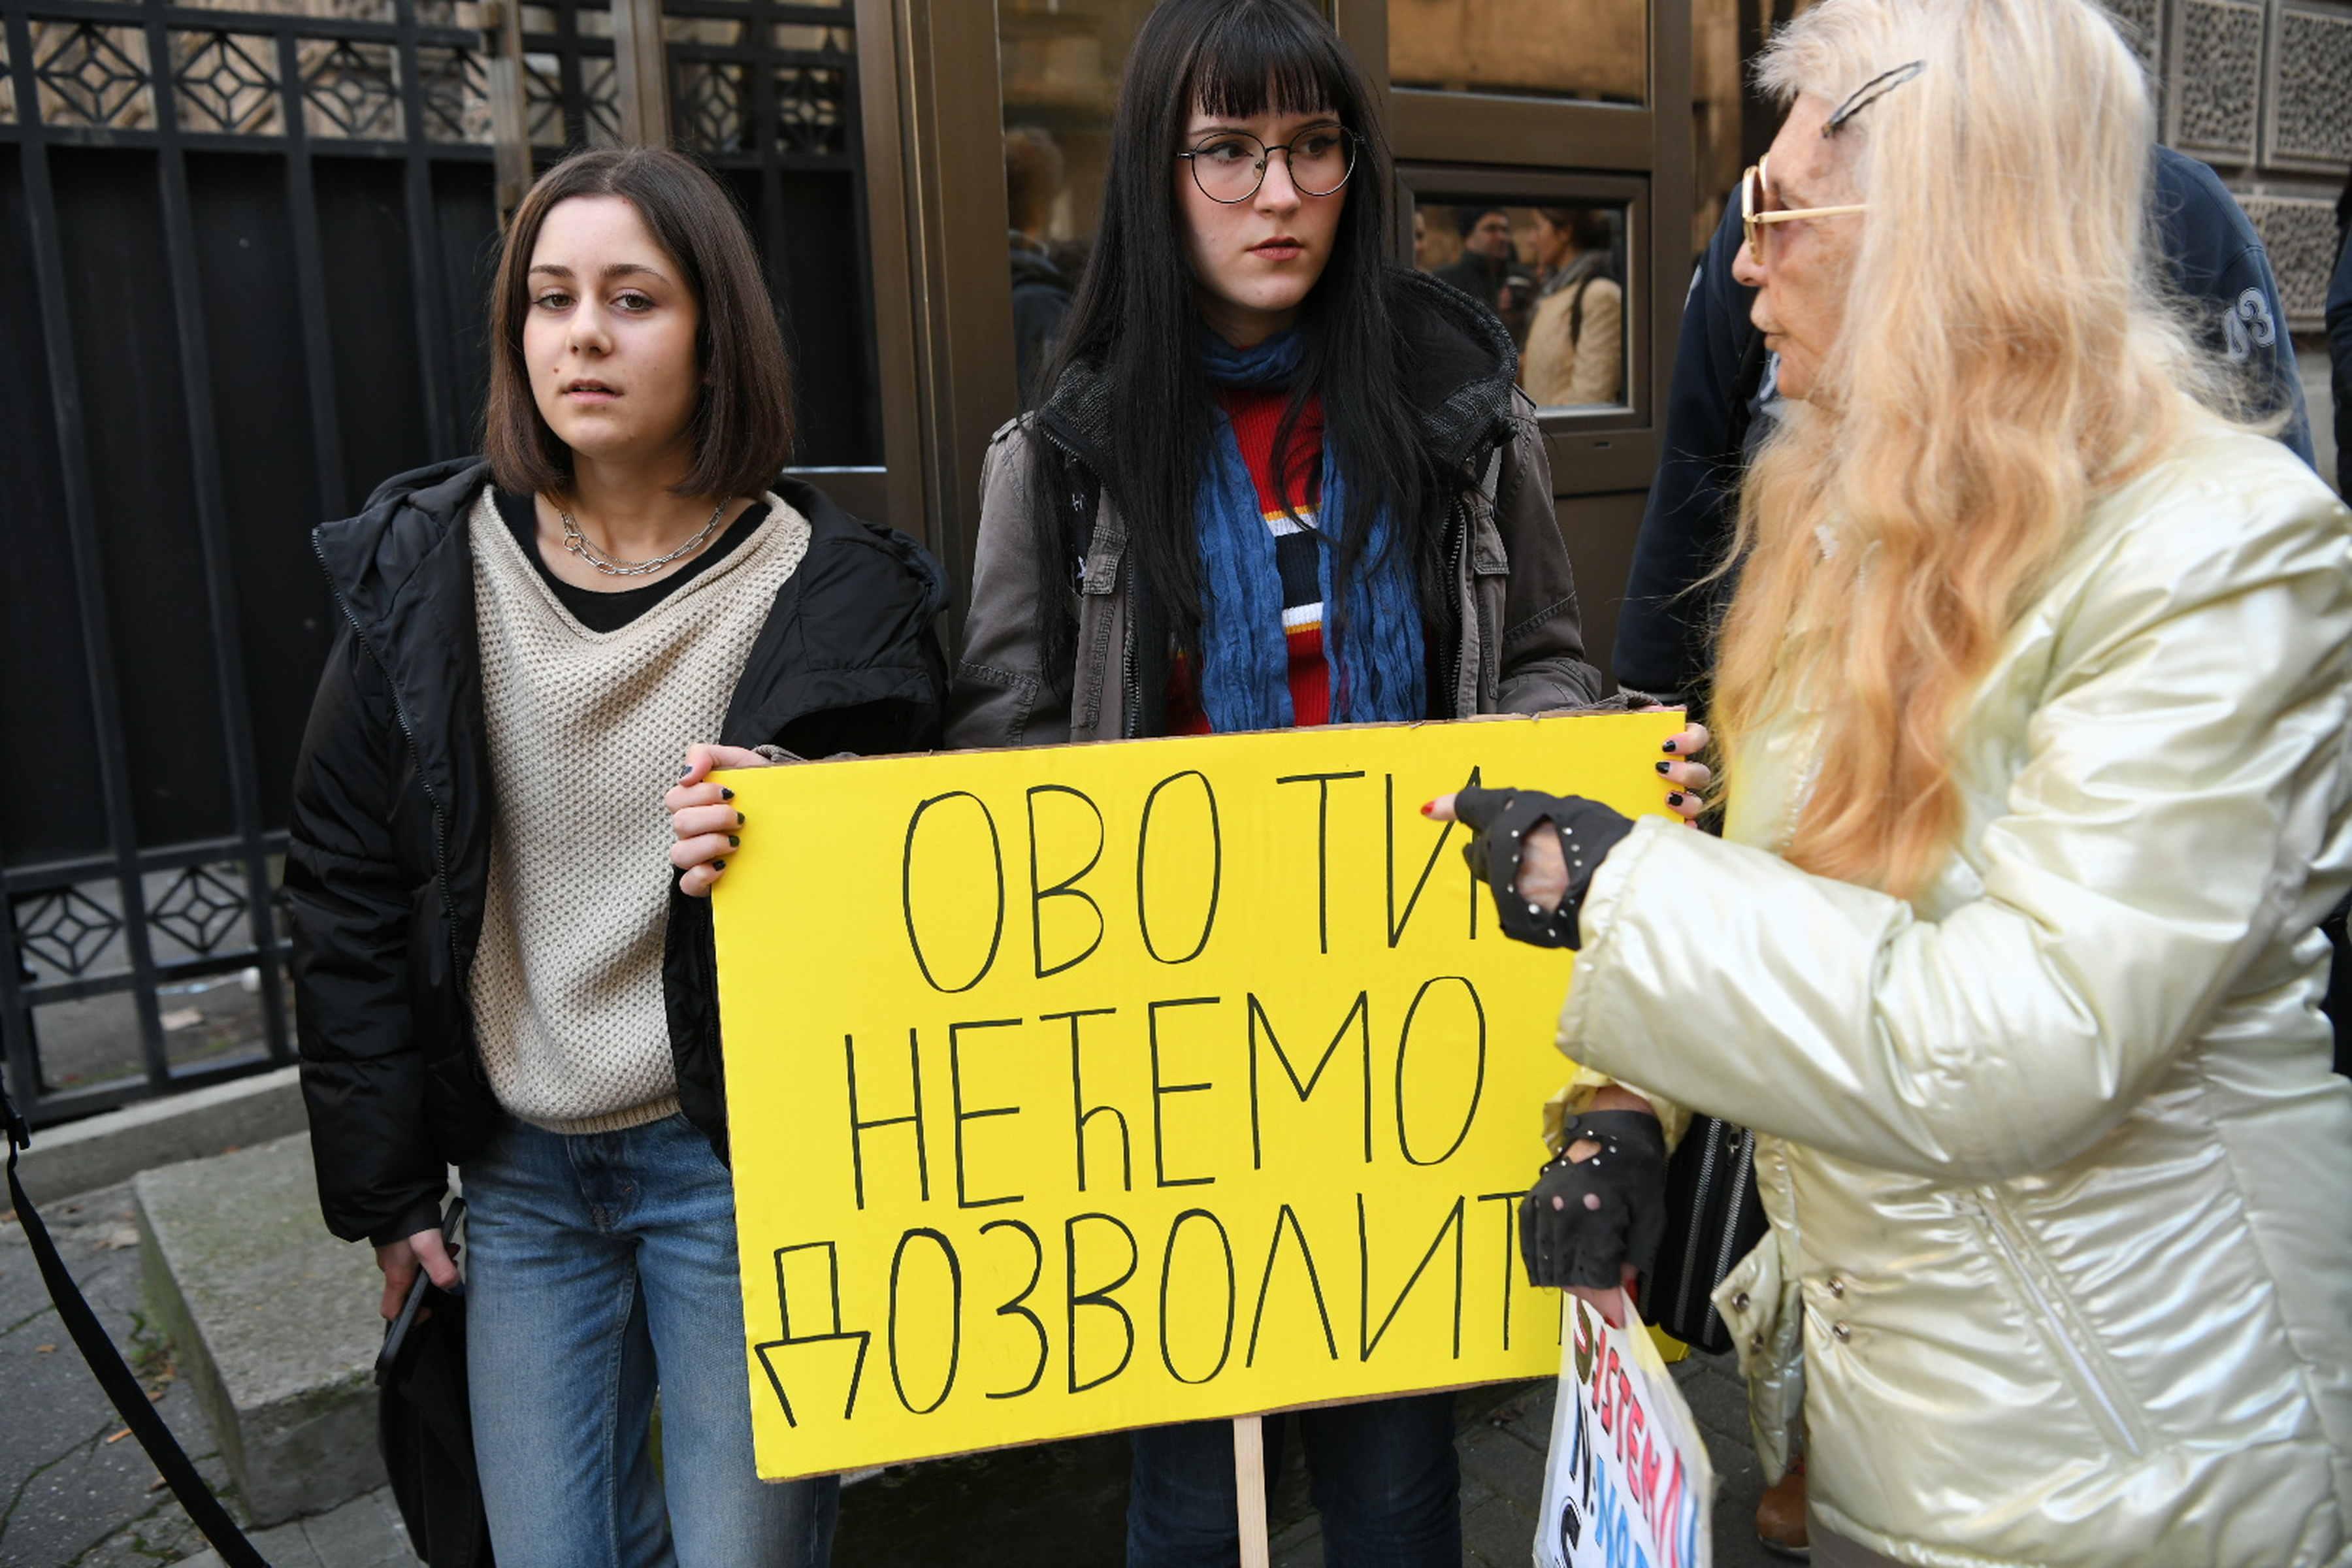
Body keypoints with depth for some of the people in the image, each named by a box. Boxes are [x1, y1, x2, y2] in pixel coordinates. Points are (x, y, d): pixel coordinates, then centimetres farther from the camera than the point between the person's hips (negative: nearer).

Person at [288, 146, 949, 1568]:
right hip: (521, 1169, 3)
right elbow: (347, 888, 4)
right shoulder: (424, 572, -2)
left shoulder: (838, 593, -10)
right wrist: (382, 1187, 4)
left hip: (744, 1166, -3)